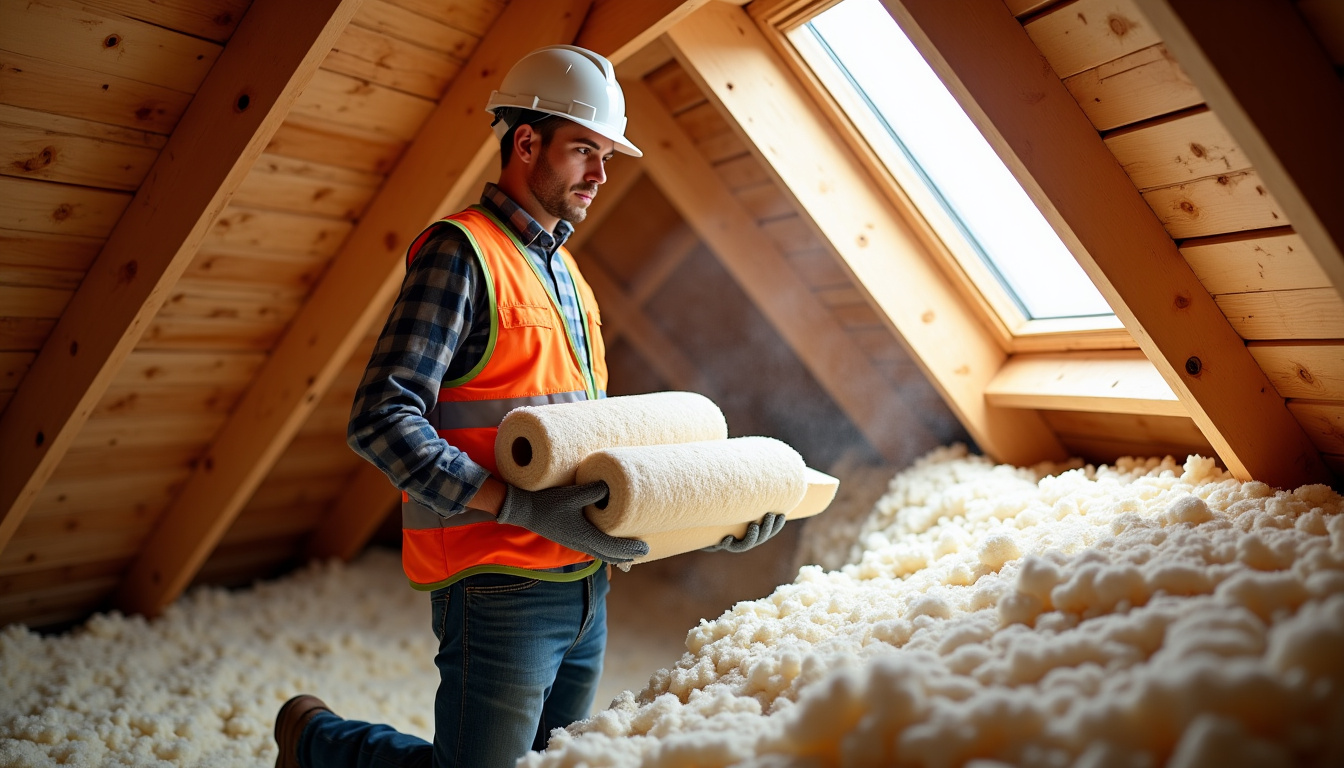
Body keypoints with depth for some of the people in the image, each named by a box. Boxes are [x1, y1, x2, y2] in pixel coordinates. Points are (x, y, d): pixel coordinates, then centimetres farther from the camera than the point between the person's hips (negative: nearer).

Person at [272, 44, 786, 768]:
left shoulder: (565, 273, 17)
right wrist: (520, 506, -27)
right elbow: (380, 419, -19)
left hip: (585, 589, 9)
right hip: (499, 590, -8)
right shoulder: (460, 251, -10)